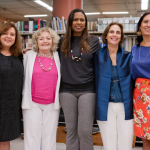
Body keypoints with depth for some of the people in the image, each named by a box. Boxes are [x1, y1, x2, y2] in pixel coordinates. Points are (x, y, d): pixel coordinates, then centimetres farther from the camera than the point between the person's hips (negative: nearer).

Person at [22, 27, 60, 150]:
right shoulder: (29, 56, 2)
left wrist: (58, 99, 5)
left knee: (50, 136, 8)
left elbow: (60, 78, 11)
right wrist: (25, 96, 4)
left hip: (52, 104, 1)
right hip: (32, 103, -1)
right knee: (32, 136, 5)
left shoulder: (57, 57, 5)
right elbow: (23, 76, 6)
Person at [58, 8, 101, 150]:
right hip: (67, 90, 2)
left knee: (85, 131, -3)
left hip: (87, 90, -2)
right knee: (71, 130, 9)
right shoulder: (62, 42, 8)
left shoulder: (94, 41, 4)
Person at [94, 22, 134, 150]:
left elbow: (133, 81, 5)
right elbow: (96, 81, 6)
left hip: (125, 106, 1)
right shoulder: (99, 57, 4)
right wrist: (99, 105, 1)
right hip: (106, 107, 0)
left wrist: (133, 107, 0)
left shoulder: (128, 57, 5)